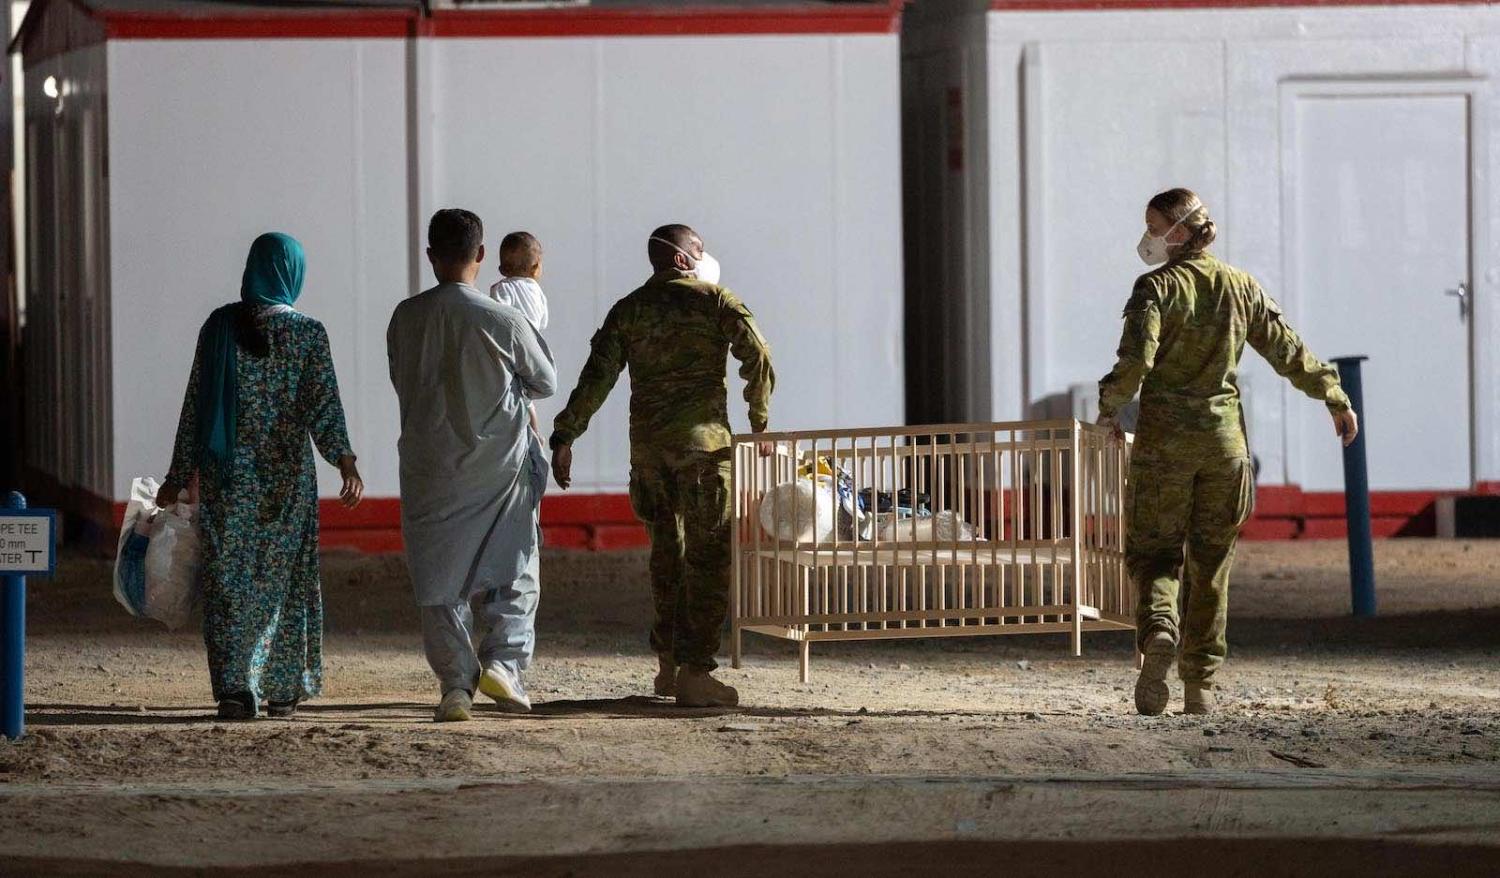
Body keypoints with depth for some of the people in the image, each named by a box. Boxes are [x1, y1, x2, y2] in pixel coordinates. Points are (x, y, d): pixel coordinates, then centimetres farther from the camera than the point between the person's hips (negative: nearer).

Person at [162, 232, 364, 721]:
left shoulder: (220, 327, -1)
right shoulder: (307, 333, -4)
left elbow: (196, 402, 1)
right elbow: (324, 406, -13)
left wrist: (180, 474, 7)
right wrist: (346, 463, -15)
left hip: (228, 473, 0)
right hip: (287, 473, 0)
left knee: (230, 577, 3)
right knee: (284, 578, 11)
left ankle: (236, 686, -10)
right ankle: (283, 689, 15)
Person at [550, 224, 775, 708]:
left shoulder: (628, 310, 11)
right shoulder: (716, 302, 1)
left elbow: (597, 376, 3)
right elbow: (758, 360, -7)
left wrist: (565, 436, 3)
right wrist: (760, 424, 5)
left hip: (646, 443, 5)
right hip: (702, 439, -5)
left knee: (667, 550, 17)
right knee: (707, 555, -3)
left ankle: (668, 664, 20)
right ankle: (694, 672, -8)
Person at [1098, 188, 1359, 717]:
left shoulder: (1157, 287, -8)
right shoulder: (1240, 287, 6)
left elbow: (1136, 359, -21)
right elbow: (1288, 351, 10)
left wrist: (1110, 405, -5)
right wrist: (1335, 397, 21)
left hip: (1164, 436, -4)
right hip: (1224, 435, 4)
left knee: (1153, 552, 4)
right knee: (1212, 564, 9)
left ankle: (1159, 629, -27)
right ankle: (1200, 684, 8)